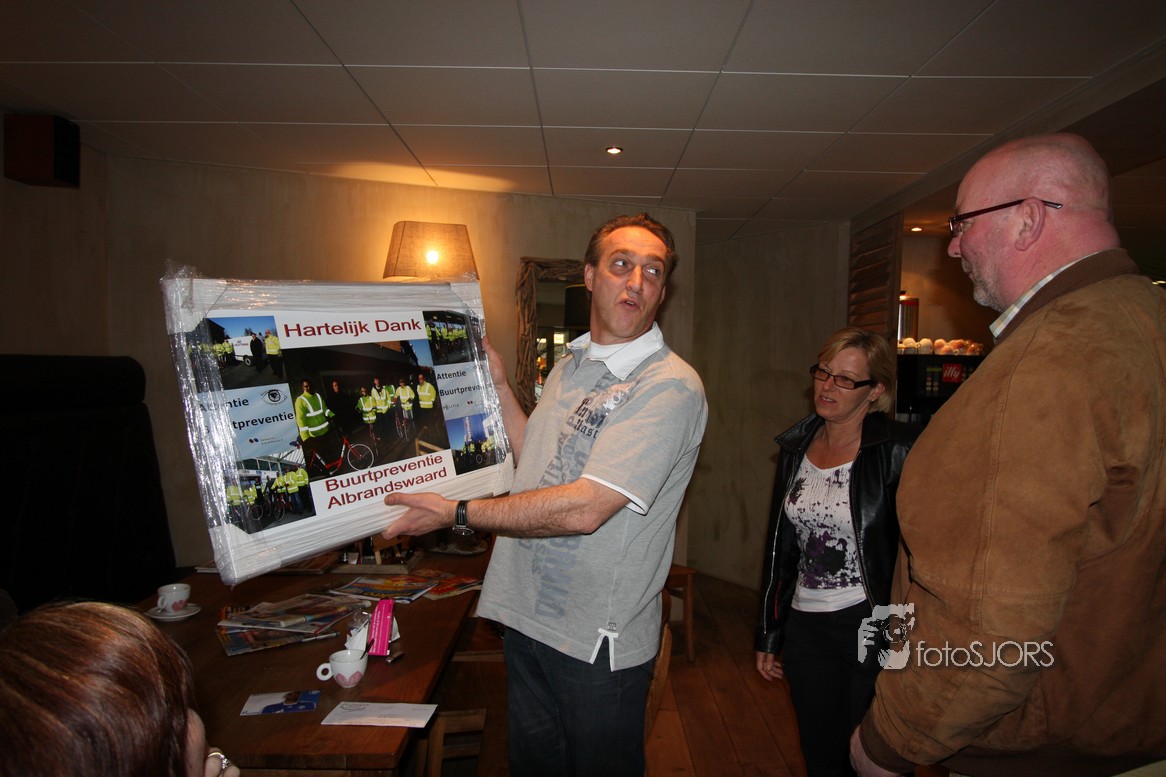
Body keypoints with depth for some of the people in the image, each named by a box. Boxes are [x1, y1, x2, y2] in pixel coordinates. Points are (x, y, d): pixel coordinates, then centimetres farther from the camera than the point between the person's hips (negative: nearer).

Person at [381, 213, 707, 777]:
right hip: (526, 615, 7)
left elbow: (585, 508, -27)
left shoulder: (670, 386, -19)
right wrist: (497, 384, 8)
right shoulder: (570, 366, 8)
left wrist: (457, 513, -19)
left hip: (598, 638, -7)